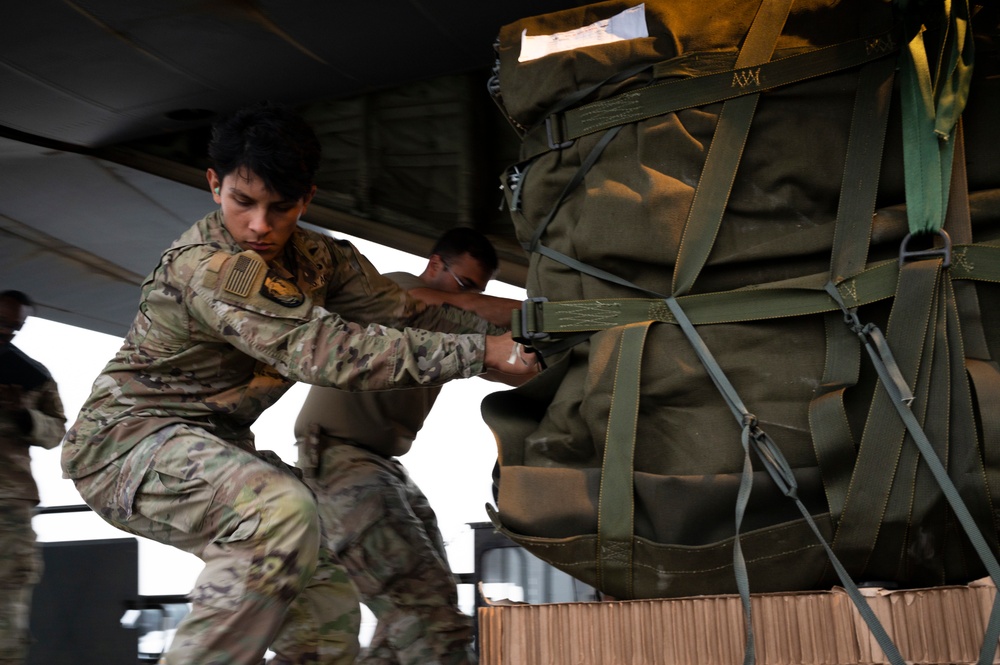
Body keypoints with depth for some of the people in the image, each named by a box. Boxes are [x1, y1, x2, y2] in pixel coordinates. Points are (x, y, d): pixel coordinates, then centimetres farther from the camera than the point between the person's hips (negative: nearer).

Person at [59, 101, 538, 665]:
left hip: (215, 442, 9)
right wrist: (480, 352, -34)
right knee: (282, 512, -34)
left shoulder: (320, 258, 0)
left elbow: (405, 313, -2)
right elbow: (326, 350, -34)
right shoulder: (204, 266, -27)